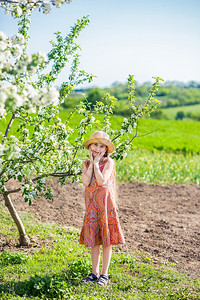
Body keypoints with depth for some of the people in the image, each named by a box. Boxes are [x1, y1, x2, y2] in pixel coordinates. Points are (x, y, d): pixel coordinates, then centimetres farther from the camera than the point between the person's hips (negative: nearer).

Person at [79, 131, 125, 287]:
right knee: (93, 238, 9)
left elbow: (102, 181, -19)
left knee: (106, 238, -1)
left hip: (105, 202, -4)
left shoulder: (109, 162, -5)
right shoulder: (86, 164, 8)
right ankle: (95, 273, 20)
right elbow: (86, 182, -11)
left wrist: (96, 163, -12)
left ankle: (104, 274, 9)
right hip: (91, 204, 4)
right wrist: (91, 162, -6)